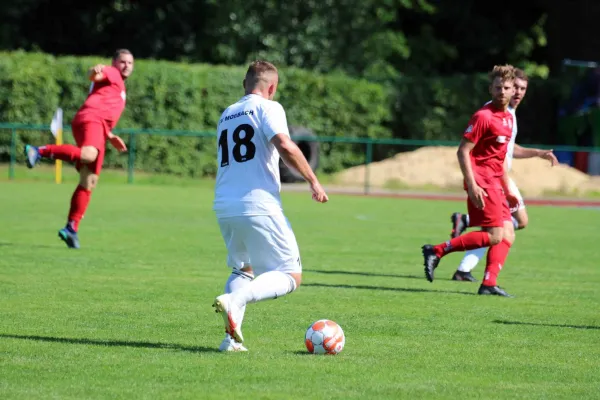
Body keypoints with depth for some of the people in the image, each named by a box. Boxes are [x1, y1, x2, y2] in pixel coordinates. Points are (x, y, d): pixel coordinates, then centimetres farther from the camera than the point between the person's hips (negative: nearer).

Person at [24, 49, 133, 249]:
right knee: (89, 154, -41)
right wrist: (97, 70, -35)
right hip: (90, 119, -9)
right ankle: (39, 151, -36)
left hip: (98, 129, 9)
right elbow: (93, 74, -12)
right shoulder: (111, 74, 11)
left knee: (88, 183, 5)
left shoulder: (119, 86, 38)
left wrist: (110, 136, 36)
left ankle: (71, 228, 6)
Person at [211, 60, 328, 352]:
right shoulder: (267, 108, -1)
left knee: (242, 268, 26)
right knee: (290, 276, -1)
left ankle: (232, 336, 8)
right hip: (258, 205, -7)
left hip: (223, 207, 7)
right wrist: (314, 182, -11)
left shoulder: (226, 115, 20)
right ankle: (234, 300, -25)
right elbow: (285, 146, -17)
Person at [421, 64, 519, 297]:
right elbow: (463, 151, -15)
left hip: (495, 184, 9)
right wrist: (472, 185, -22)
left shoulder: (508, 117, 15)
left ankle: (489, 284, 1)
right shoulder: (483, 116, -12)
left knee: (507, 234, 3)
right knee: (495, 235, -14)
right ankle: (436, 251, -9)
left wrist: (507, 190, 24)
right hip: (481, 182, -9)